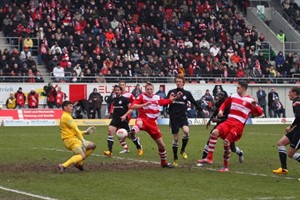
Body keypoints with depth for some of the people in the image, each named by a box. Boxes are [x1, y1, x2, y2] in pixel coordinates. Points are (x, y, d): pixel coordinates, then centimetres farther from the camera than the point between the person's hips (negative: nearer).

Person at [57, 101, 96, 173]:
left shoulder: (66, 116, 22)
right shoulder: (66, 116, -11)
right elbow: (75, 130, -14)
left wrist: (85, 132, 20)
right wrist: (83, 140, -14)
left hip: (74, 139, 10)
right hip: (70, 140, -10)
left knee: (92, 146, 14)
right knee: (82, 155, -27)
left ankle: (79, 163, 13)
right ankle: (63, 166, -34)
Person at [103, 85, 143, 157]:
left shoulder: (124, 99, -8)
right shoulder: (113, 100, 8)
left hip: (123, 120, -4)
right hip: (115, 119, 4)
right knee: (110, 131, -19)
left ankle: (139, 148, 32)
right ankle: (110, 151, -22)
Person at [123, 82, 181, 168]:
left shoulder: (157, 98, 9)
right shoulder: (142, 97, -4)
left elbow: (167, 101, 26)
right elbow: (132, 106, -16)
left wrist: (176, 97, 18)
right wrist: (144, 104, -28)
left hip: (152, 123, 5)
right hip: (143, 119, -5)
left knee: (161, 145, 8)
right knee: (139, 123, -46)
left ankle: (164, 163, 29)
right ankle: (132, 133, -79)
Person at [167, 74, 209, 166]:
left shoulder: (187, 93, 5)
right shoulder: (171, 92, 3)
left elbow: (194, 103, 14)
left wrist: (202, 110, 8)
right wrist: (169, 99, -16)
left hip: (183, 116, 0)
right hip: (173, 117, 0)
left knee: (186, 131, -28)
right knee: (175, 138, 2)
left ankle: (183, 150, -5)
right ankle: (175, 158, 17)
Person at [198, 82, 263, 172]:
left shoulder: (250, 100, -1)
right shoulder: (233, 96, 14)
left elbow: (259, 113, -4)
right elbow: (225, 104, 28)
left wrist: (255, 106, -25)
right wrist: (221, 110, 7)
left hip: (238, 126, -5)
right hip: (228, 122, 5)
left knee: (226, 141, -17)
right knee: (214, 132, -20)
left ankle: (226, 166, 2)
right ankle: (209, 158, -18)